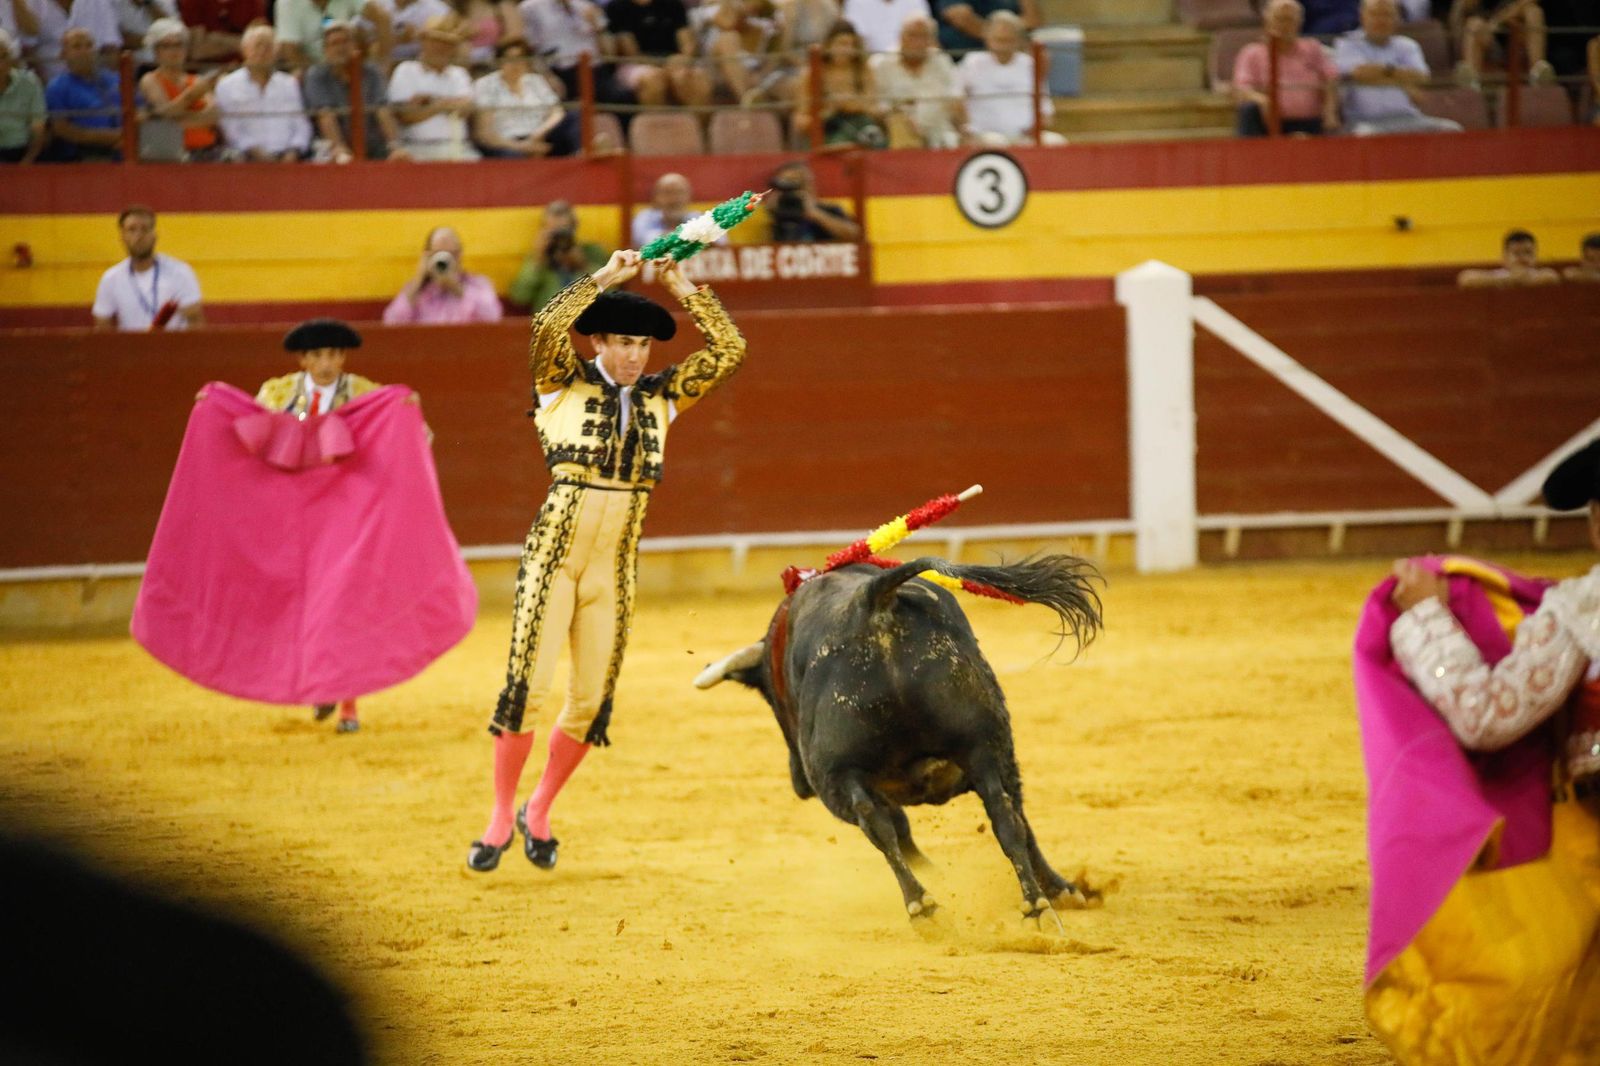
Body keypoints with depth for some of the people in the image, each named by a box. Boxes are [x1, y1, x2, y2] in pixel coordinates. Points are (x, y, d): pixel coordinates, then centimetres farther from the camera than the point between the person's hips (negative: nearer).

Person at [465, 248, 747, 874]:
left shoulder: (660, 400, 10)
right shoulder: (564, 387, 1)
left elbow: (728, 348, 5)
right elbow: (549, 326, -19)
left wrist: (679, 286, 0)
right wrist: (605, 277, -16)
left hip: (615, 570, 3)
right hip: (553, 557, -3)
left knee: (592, 701, 4)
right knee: (526, 686, -9)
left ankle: (539, 812, 24)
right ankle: (500, 819, 6)